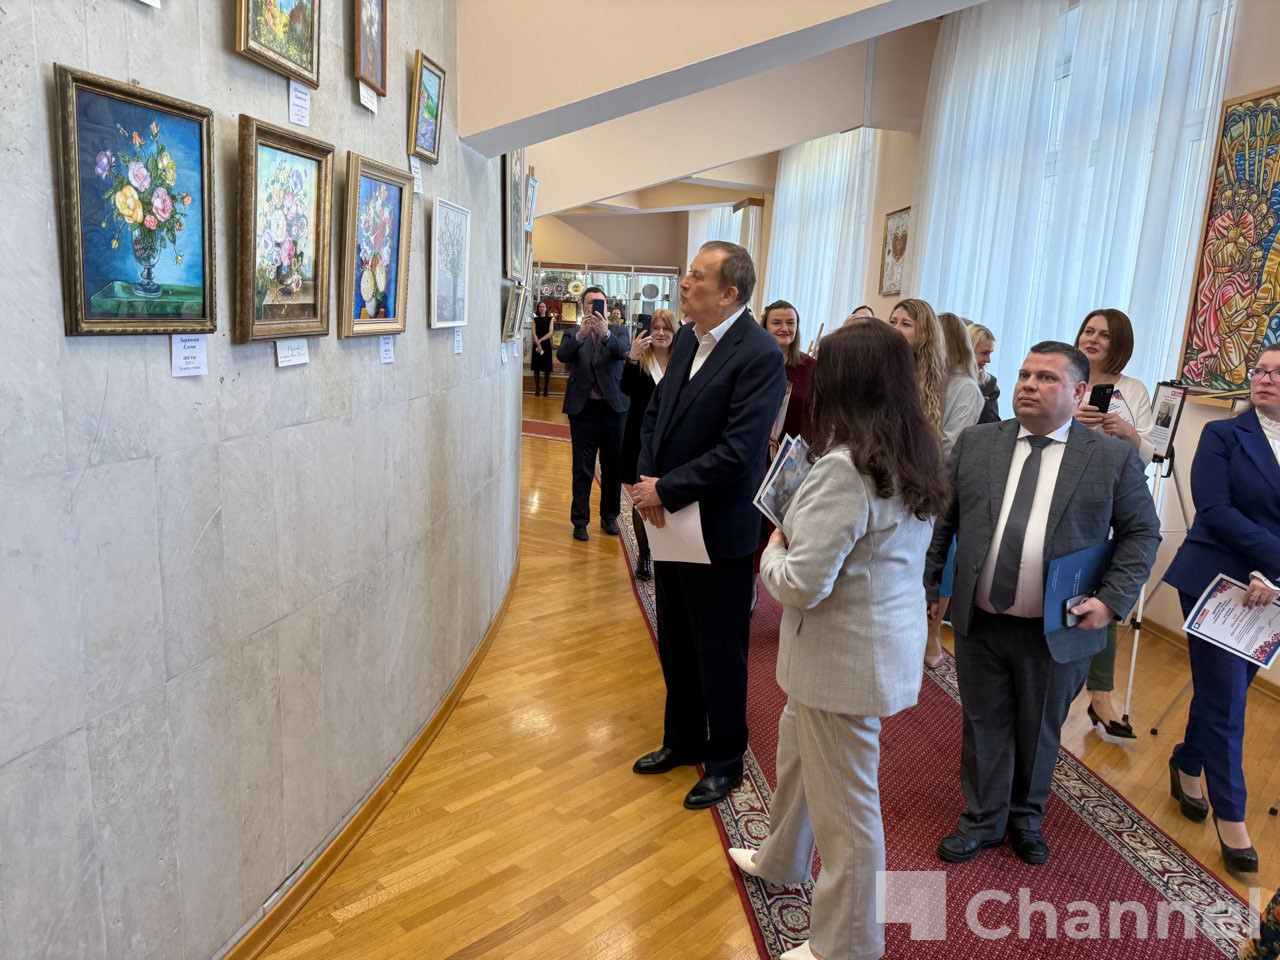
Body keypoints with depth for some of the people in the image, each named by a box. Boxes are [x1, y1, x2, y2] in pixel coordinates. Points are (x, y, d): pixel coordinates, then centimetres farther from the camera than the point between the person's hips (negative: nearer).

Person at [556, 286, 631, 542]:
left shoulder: (618, 330, 5)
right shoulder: (574, 334, 4)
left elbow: (624, 351, -17)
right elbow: (562, 355, -16)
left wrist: (605, 334, -37)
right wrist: (581, 334, -35)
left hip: (614, 407, 1)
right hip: (583, 408, -1)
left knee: (613, 466, 11)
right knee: (582, 468, 5)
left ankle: (609, 516, 25)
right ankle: (580, 520, 13)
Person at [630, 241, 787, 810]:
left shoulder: (759, 355, -19)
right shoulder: (687, 340, 6)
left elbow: (737, 452, -25)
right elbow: (656, 413, 12)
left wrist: (664, 491, -17)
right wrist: (647, 479, -5)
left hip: (718, 532, -8)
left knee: (718, 655, 9)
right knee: (675, 646, 21)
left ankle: (725, 761, 31)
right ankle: (683, 741, 42)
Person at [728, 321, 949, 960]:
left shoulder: (843, 470, -26)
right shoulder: (916, 462, 3)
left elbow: (801, 585, -26)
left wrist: (773, 552, -6)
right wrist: (795, 541, 7)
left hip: (844, 657, -10)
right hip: (890, 639, 10)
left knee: (845, 800, 8)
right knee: (797, 747, 29)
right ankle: (781, 861, 51)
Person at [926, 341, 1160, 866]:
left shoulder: (1114, 458, -4)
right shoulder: (975, 442, 1)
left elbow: (1141, 532, 2)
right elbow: (941, 520, 6)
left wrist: (1112, 599, -10)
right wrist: (924, 587, 3)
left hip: (1058, 630, -1)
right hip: (979, 623, 1)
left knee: (1039, 730, 17)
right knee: (984, 724, 15)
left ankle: (1026, 816, 42)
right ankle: (983, 819, 35)